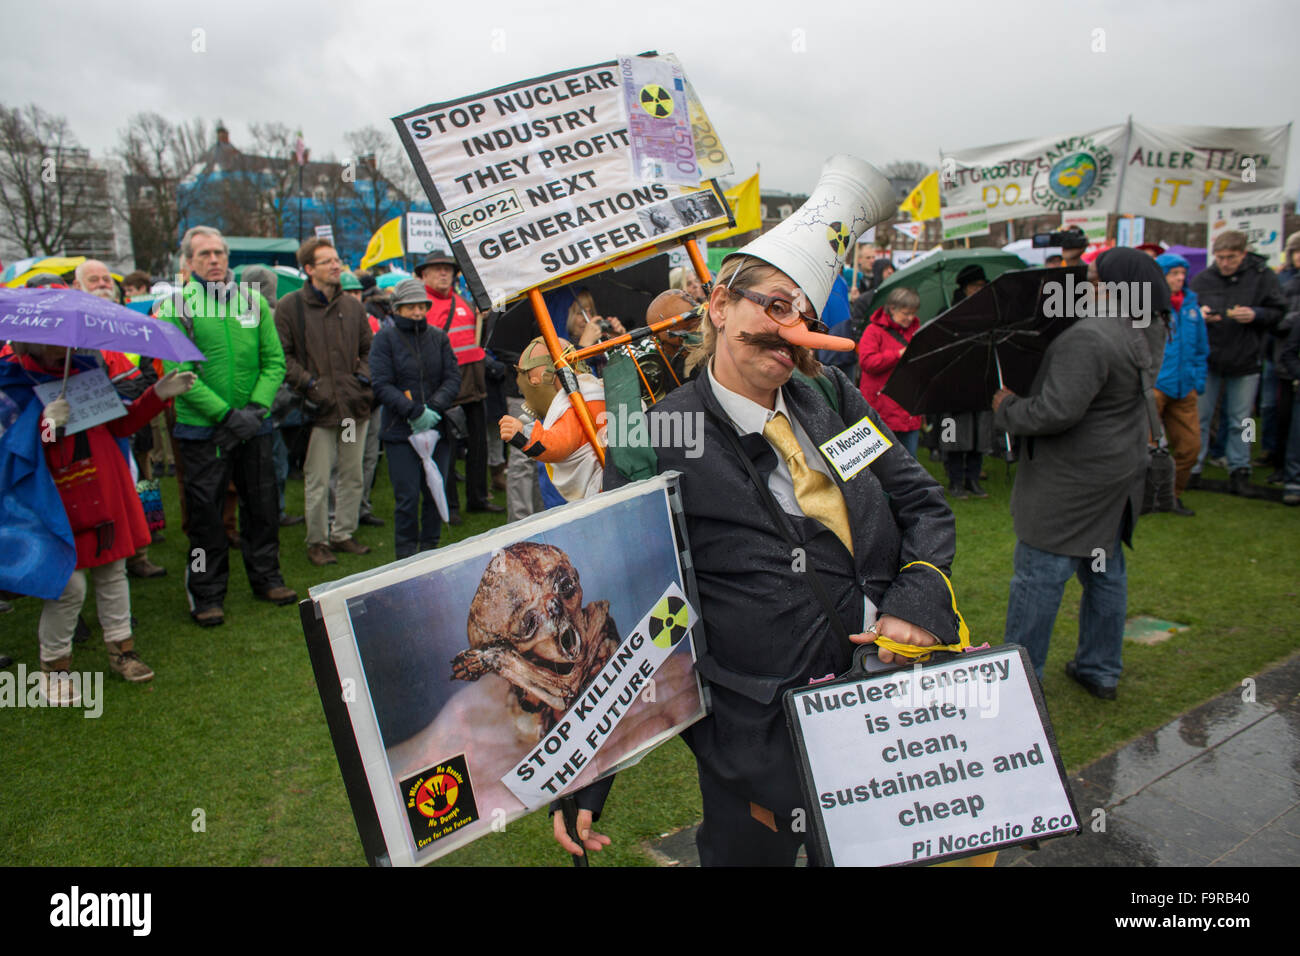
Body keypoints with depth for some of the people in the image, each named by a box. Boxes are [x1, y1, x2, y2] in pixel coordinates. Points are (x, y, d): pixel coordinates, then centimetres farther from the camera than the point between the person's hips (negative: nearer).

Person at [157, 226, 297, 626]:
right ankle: (207, 595, 17)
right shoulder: (176, 307, -4)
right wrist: (226, 413, -18)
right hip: (201, 429, -3)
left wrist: (258, 405, -10)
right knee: (205, 513, 5)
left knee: (262, 506, 13)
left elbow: (274, 361, 5)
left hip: (254, 426, 3)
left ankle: (266, 577, 30)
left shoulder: (255, 302, 6)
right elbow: (178, 372, -11)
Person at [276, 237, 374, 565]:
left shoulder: (353, 306, 11)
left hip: (355, 404, 4)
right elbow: (282, 355, -3)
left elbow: (368, 349, 20)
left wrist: (363, 376, 3)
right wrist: (308, 383, -12)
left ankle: (343, 533, 25)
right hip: (318, 405, -4)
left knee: (352, 476, 11)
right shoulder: (290, 306, -2)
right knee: (317, 480, 1)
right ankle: (317, 541, 15)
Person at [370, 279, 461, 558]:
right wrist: (414, 412, -18)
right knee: (407, 497, -1)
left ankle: (430, 551, 22)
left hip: (438, 428, 3)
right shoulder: (385, 338, -1)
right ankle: (406, 558, 12)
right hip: (400, 432, -3)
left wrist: (433, 407, -13)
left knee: (435, 493, 7)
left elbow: (453, 378, 3)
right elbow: (382, 385, -8)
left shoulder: (438, 336, 9)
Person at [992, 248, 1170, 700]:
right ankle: (1101, 671, 33)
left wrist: (1007, 408, -12)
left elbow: (1057, 411, -30)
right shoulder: (1149, 332, 6)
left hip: (1072, 480, -10)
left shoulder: (1088, 339, -25)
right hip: (1120, 471, 10)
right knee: (1106, 571, 19)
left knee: (1039, 574, 0)